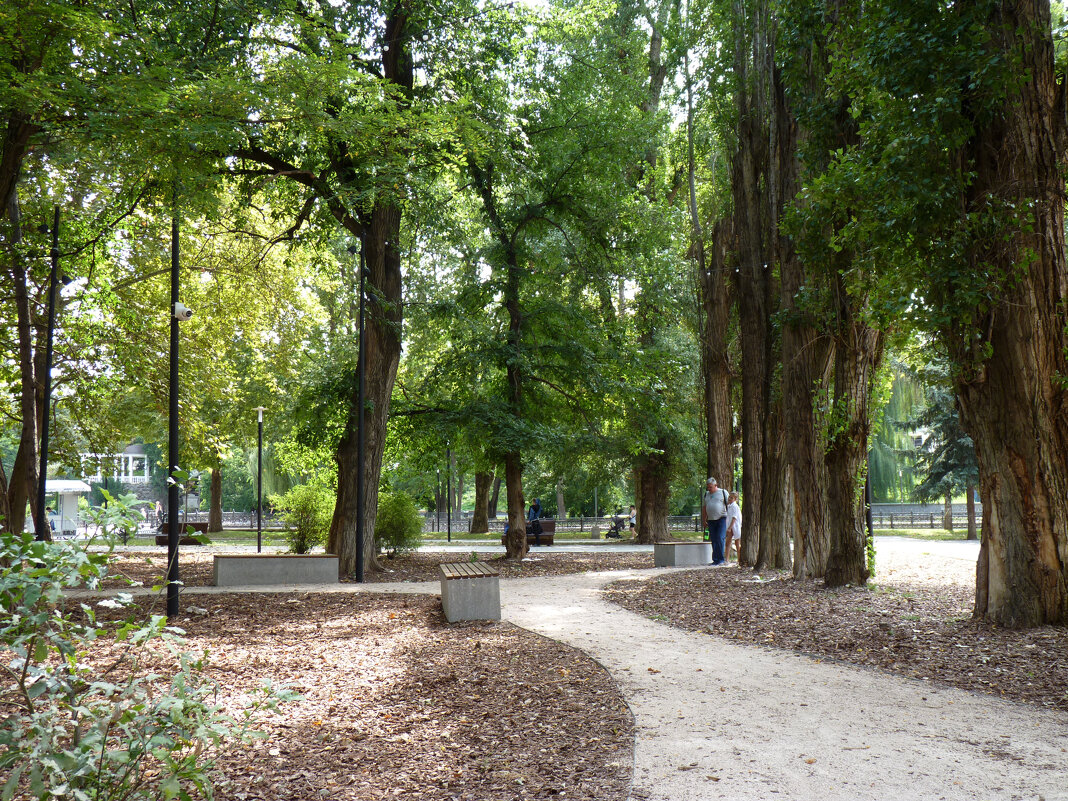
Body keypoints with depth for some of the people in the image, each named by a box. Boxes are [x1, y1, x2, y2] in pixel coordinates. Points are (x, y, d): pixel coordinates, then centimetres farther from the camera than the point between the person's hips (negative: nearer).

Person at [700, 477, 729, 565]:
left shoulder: (723, 492, 3)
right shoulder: (706, 494, 16)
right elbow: (704, 508, 21)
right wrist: (703, 521, 16)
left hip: (721, 519, -5)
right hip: (711, 520, 5)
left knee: (720, 539, -13)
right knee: (714, 540, 4)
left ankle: (721, 559, -8)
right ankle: (715, 560, 8)